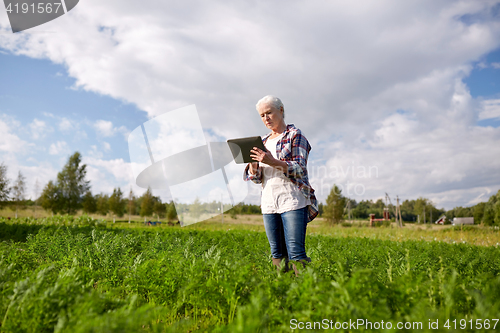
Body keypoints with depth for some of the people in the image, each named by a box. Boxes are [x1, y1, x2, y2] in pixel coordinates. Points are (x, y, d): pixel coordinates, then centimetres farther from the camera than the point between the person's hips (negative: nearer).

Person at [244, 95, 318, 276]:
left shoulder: (295, 134, 2)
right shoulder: (263, 141, 19)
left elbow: (300, 169, -9)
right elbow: (256, 177, 15)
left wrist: (272, 162, -22)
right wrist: (252, 162, -7)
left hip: (292, 201, -5)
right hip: (269, 203, 6)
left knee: (296, 253, -11)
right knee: (277, 254, 7)